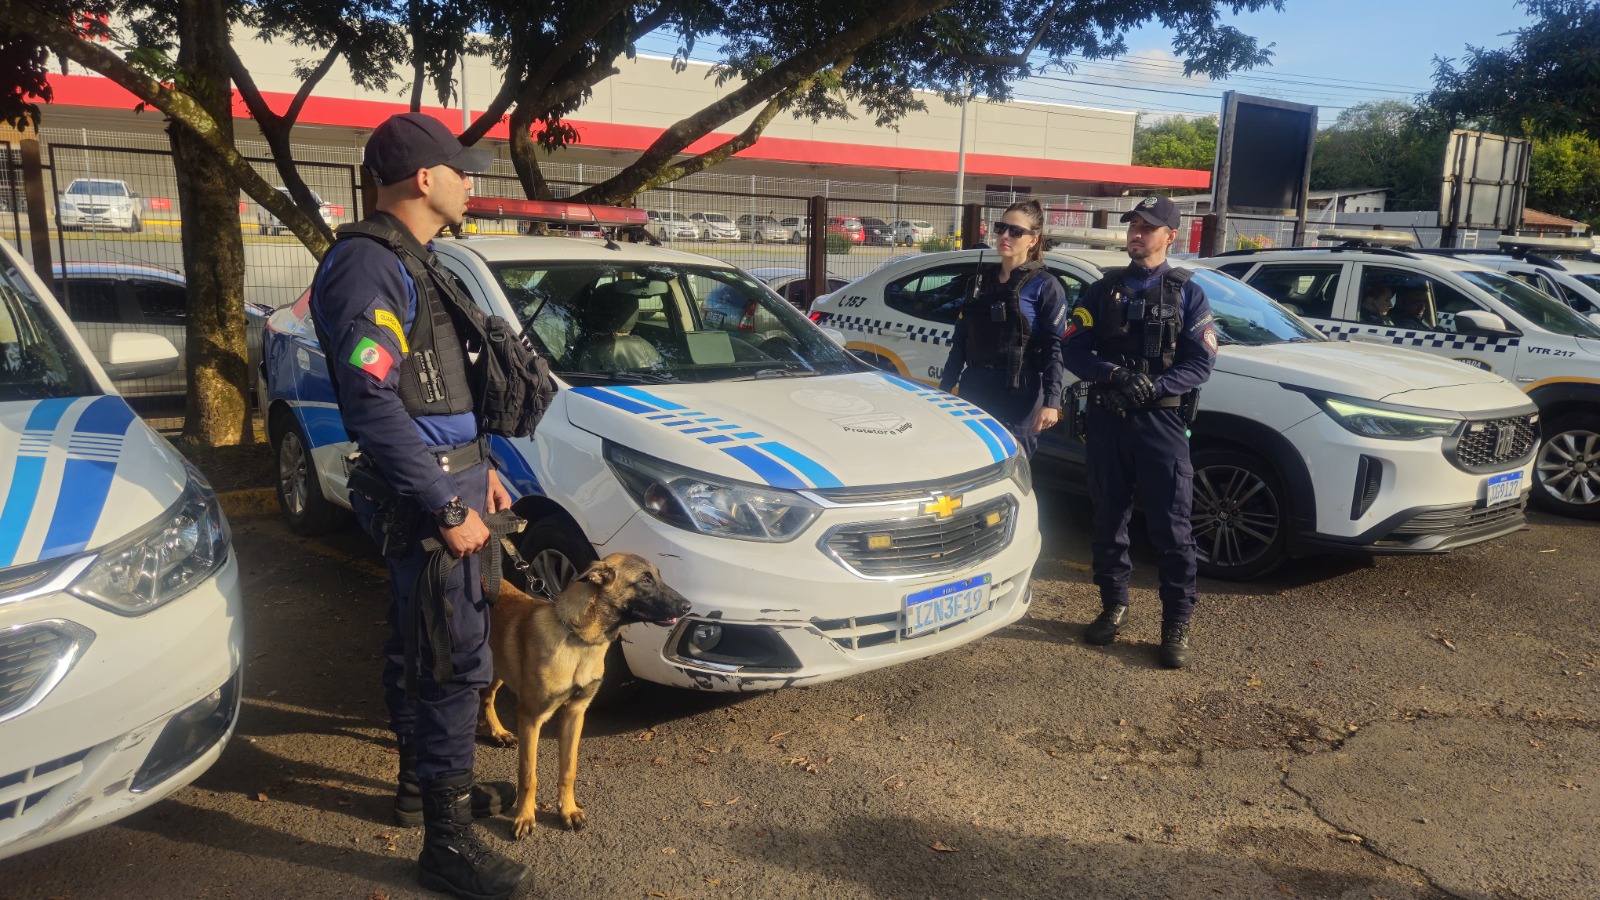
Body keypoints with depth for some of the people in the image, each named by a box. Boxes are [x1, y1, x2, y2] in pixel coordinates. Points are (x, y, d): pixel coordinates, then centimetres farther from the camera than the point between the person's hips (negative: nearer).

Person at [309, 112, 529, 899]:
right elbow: (373, 404, -24)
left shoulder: (414, 263, 16)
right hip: (421, 491, -10)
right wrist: (447, 509, -22)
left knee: (422, 645, 20)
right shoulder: (367, 265, -17)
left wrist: (479, 469, 18)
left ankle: (423, 781, 36)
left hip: (449, 479, 10)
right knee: (454, 658, -5)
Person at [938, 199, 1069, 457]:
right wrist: (944, 387, 13)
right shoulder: (981, 280, 14)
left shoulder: (1045, 286, -3)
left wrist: (1051, 400, -20)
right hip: (973, 388, 5)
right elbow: (960, 341, 15)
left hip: (1019, 394, -5)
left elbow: (1053, 348, -10)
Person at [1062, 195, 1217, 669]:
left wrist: (1154, 387, -18)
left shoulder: (1188, 295, 5)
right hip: (1106, 420, 2)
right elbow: (1073, 350, 1)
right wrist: (1114, 375, -16)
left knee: (1171, 527, -3)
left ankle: (1177, 622, 6)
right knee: (1109, 519, 10)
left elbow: (1200, 363, -3)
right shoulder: (1102, 290, 9)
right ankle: (1114, 605, 25)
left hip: (1162, 422, -2)